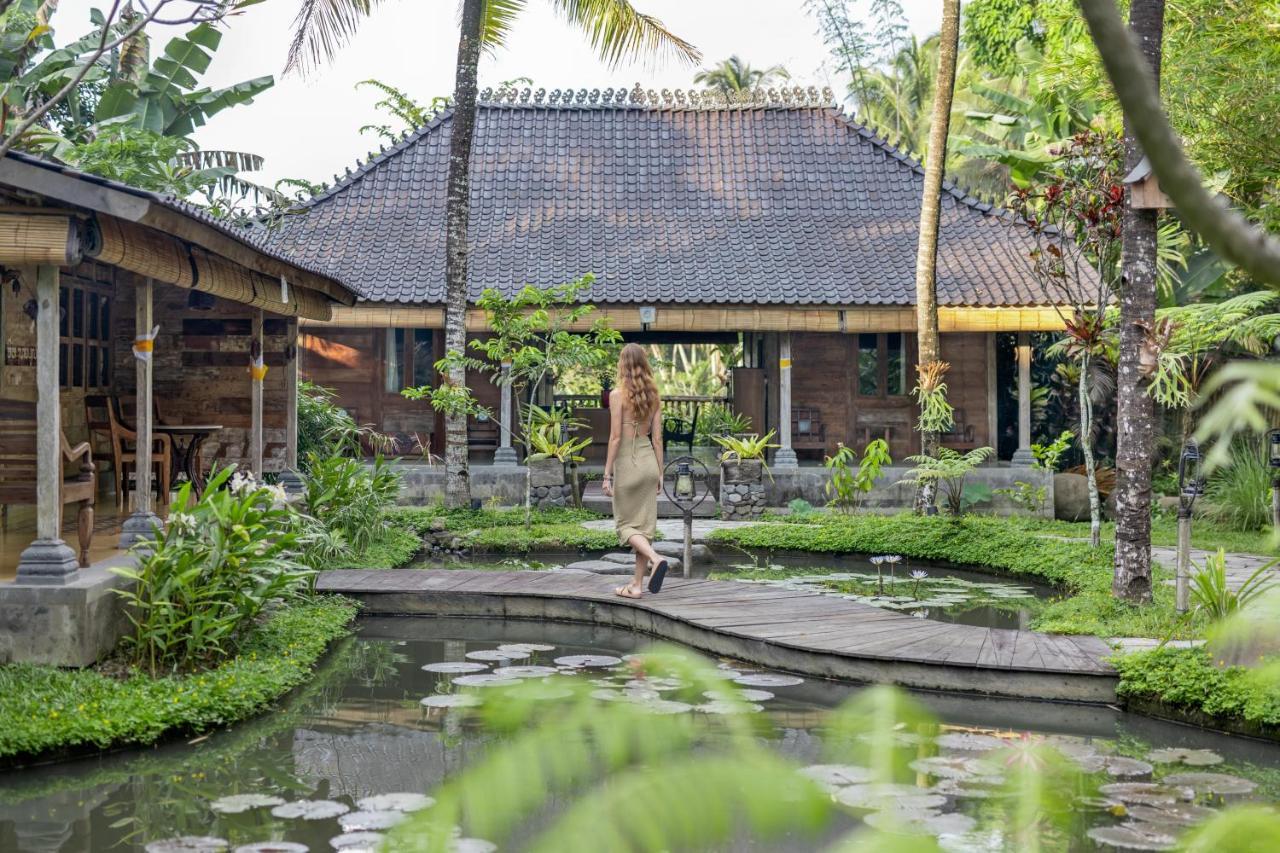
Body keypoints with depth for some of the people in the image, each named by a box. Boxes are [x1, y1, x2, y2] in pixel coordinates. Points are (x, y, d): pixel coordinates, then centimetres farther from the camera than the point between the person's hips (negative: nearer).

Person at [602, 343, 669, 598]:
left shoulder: (618, 394, -11)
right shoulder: (653, 396, 4)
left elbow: (615, 437, -13)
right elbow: (657, 439, 6)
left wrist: (607, 475, -9)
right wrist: (660, 474, 12)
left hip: (627, 462, -5)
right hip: (649, 461, 5)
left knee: (626, 524, 6)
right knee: (644, 524, 9)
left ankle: (655, 558, -20)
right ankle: (637, 585, 12)